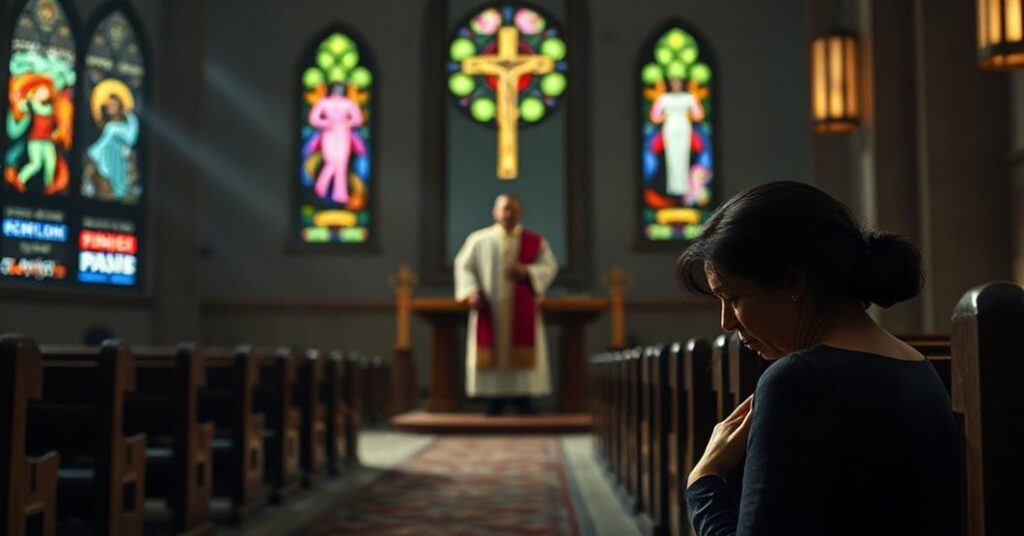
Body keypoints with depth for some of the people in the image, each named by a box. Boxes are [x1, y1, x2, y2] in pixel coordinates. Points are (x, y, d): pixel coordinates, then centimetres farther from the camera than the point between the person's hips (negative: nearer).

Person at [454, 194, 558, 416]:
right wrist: (471, 291, -10)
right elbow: (464, 266, 5)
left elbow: (549, 266, 4)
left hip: (522, 311, 0)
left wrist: (526, 272, -14)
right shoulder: (479, 239, 4)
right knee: (491, 354, 0)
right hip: (489, 309, 0)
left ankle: (522, 398, 7)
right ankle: (495, 398, 9)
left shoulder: (535, 241, 5)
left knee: (521, 355, -1)